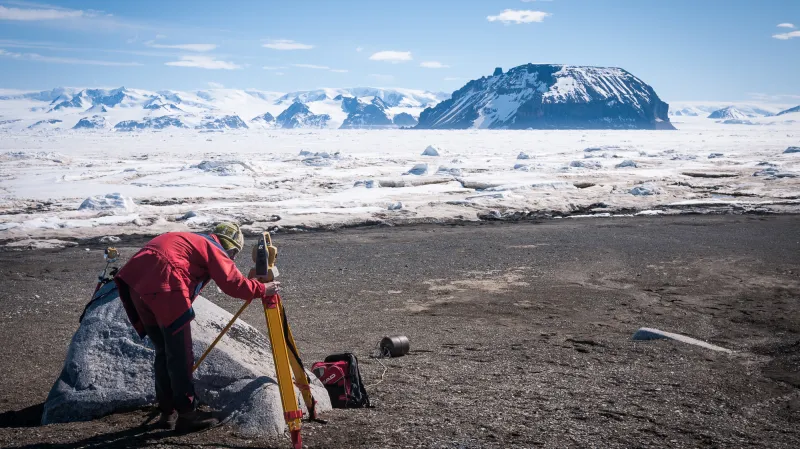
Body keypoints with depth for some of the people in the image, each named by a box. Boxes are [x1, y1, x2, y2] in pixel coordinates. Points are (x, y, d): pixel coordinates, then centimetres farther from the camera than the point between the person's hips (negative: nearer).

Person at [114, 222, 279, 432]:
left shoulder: (191, 240, 32)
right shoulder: (213, 248, 8)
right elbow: (232, 284, -4)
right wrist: (261, 289, 7)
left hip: (135, 280, 9)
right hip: (163, 285, -9)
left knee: (164, 351, 17)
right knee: (180, 354, 0)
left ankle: (168, 412, 22)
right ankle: (187, 414, 4)